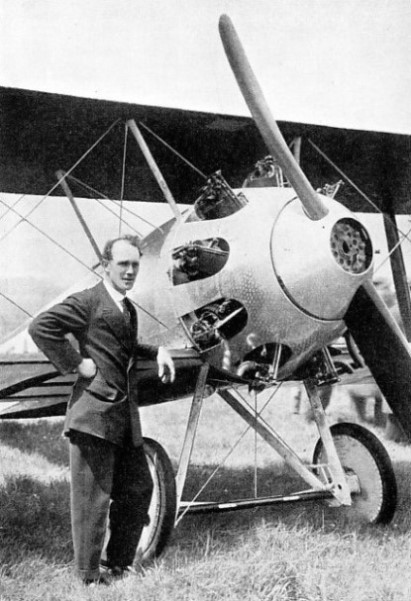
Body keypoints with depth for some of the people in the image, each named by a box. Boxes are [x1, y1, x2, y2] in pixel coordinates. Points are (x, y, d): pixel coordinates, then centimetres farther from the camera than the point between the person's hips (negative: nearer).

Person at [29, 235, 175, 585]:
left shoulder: (128, 309, 19)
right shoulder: (88, 302, -7)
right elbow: (41, 326, -16)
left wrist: (156, 352, 15)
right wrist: (75, 364, -14)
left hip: (126, 415, 9)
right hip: (94, 412, -9)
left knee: (138, 488, 13)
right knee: (93, 497, 0)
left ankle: (118, 564, 28)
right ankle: (91, 575, 12)